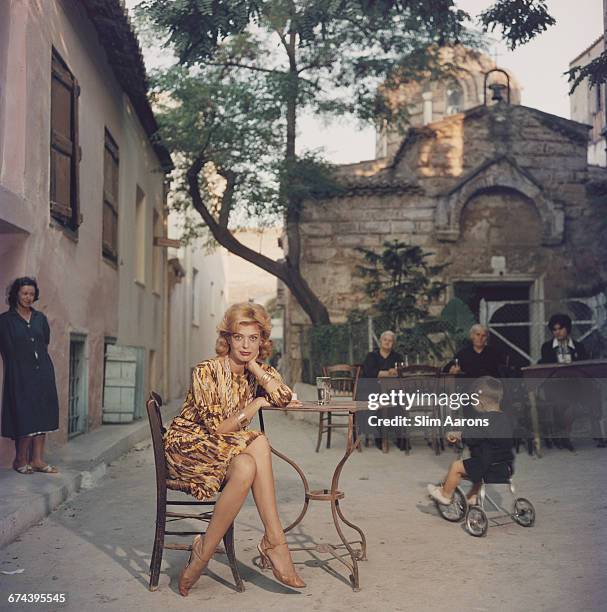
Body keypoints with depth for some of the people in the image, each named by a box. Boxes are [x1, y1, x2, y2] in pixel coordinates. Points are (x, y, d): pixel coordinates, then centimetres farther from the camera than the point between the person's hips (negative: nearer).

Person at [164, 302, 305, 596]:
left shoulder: (258, 371, 5)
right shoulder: (206, 371, -14)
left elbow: (284, 398, -14)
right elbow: (217, 426, -17)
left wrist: (253, 365, -15)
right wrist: (256, 404, -10)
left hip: (223, 447, 6)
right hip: (186, 444, -6)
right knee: (249, 458, -33)